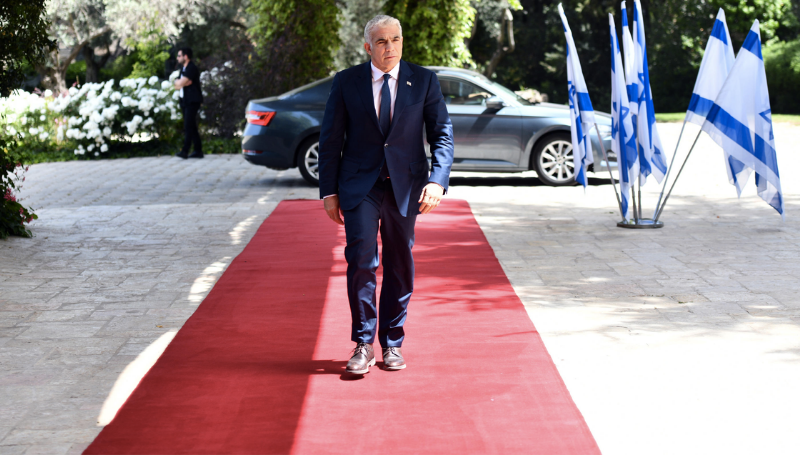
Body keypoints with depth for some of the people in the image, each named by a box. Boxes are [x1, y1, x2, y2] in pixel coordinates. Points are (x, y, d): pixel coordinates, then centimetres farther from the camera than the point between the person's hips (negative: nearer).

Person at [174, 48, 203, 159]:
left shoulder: (192, 68, -13)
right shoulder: (183, 68, 18)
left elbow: (181, 83, -19)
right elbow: (177, 84, 12)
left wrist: (179, 82, 3)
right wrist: (184, 83, -8)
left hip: (192, 101, -10)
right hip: (185, 101, 10)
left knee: (189, 126, -13)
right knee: (192, 127, 9)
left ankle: (185, 151, -18)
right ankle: (198, 151, 12)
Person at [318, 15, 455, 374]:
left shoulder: (424, 81, 2)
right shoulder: (346, 82, 1)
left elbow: (442, 135, 2)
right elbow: (330, 140, 4)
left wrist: (437, 180, -13)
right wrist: (329, 191, -1)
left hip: (405, 186, 1)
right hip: (360, 186, -1)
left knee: (400, 266, 7)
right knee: (361, 260, -13)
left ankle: (392, 345, 19)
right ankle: (363, 345, -4)